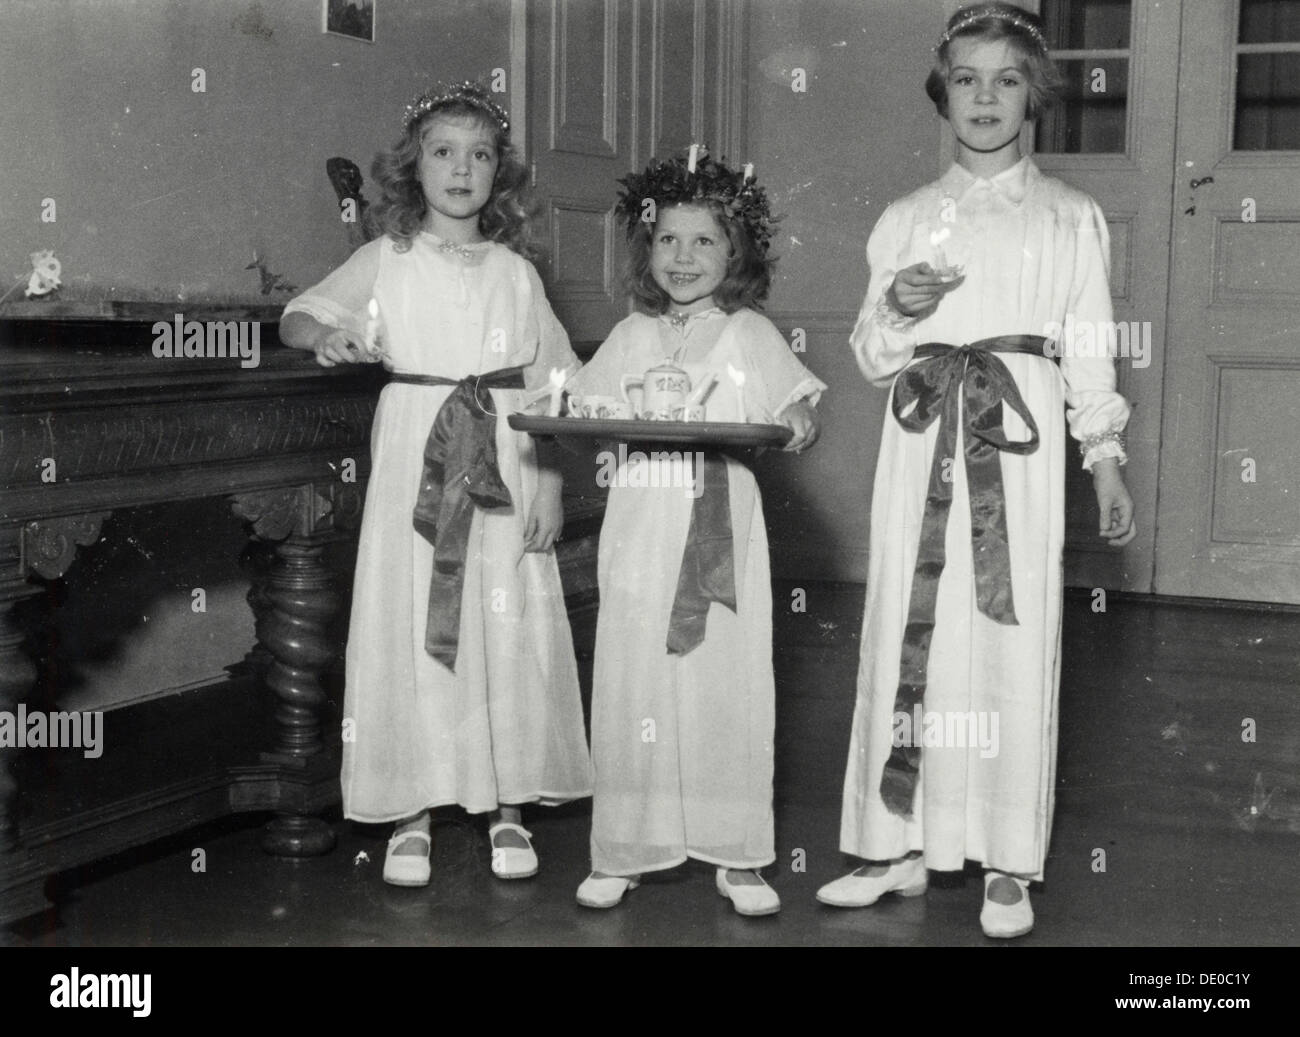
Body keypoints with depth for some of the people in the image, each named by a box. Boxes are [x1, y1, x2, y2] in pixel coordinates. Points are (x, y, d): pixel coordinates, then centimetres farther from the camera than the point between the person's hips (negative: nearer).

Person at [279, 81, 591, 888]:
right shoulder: (387, 262, 5)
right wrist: (325, 335, -17)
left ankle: (509, 805, 14)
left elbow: (550, 387, 7)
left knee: (511, 626, 1)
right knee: (410, 620, -1)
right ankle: (412, 810, 10)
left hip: (504, 464, 1)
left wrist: (551, 484, -1)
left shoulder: (516, 274, 8)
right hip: (415, 457, -1)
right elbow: (297, 316, 6)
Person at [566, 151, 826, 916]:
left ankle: (737, 857, 10)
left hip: (720, 535, -2)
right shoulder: (630, 338, 12)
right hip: (640, 538, 2)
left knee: (727, 681, -1)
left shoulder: (750, 335, 5)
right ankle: (623, 852, 13)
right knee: (632, 686, 2)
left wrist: (799, 425, -21)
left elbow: (797, 408, 1)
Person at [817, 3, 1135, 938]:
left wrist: (1106, 462, 0)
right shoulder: (907, 219, 12)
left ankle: (1009, 867, 7)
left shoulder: (1071, 218, 8)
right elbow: (874, 359, 12)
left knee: (1017, 638, -2)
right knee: (909, 627, 2)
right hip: (923, 442, 2)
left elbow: (1090, 351, 7)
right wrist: (895, 307, -8)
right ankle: (899, 846, 14)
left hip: (1020, 440, -2)